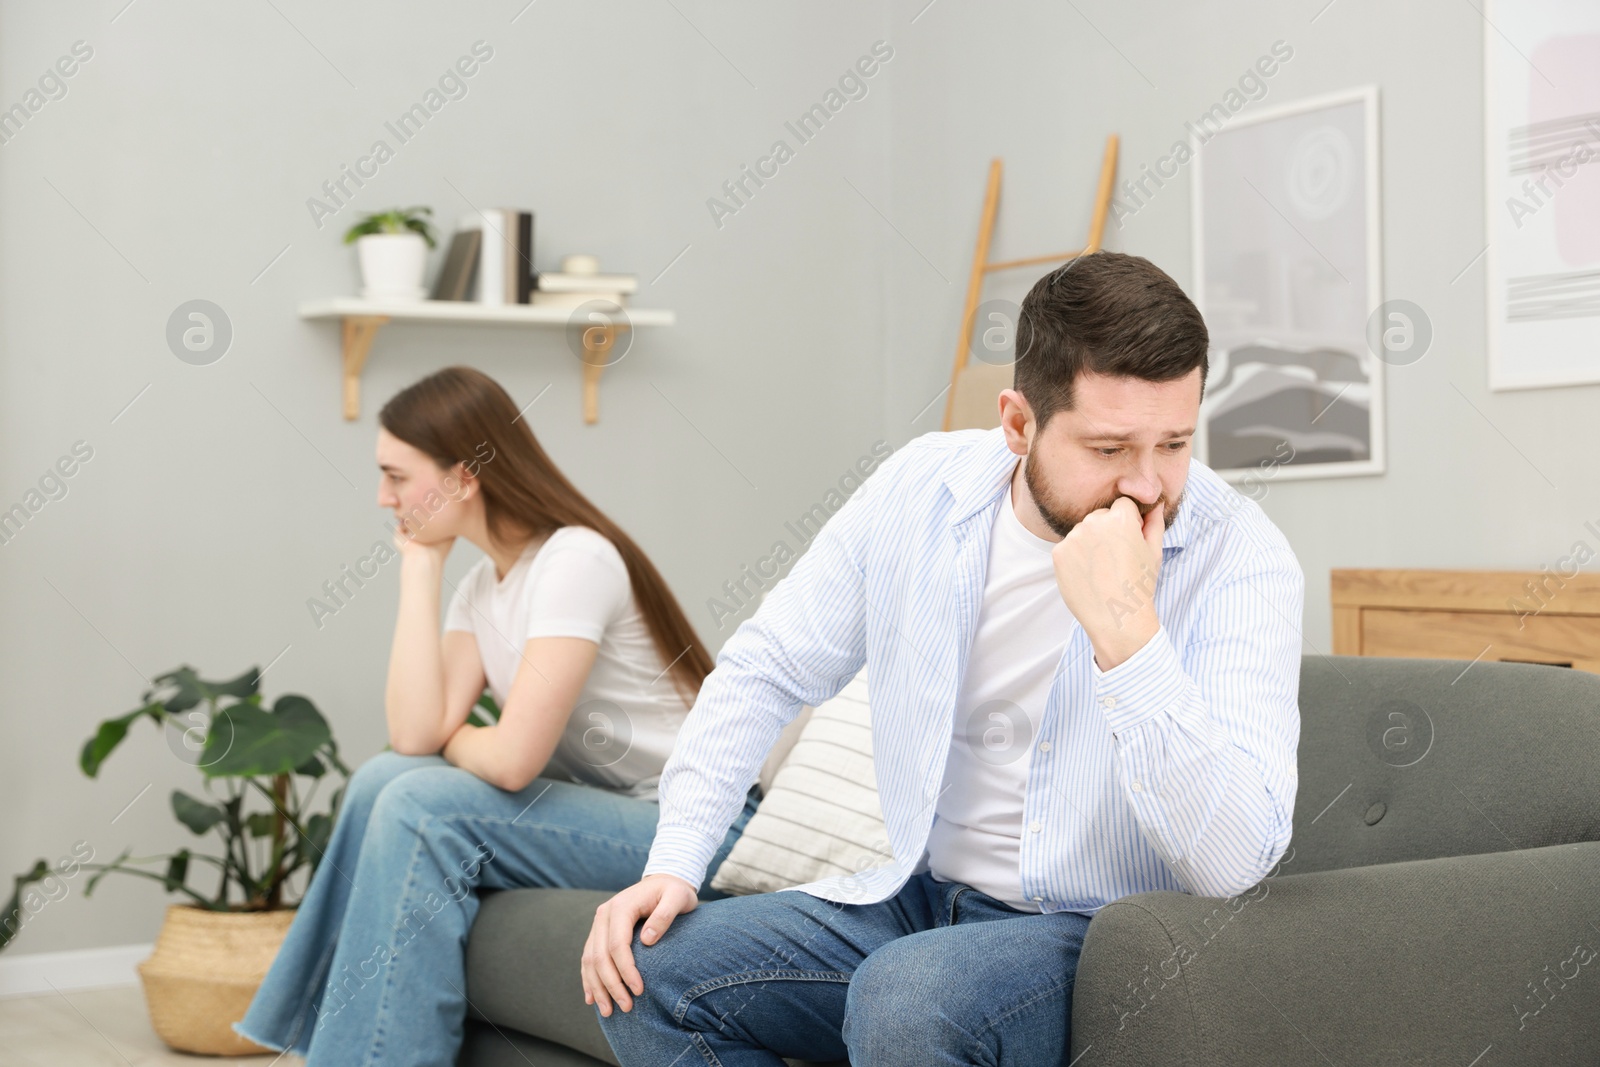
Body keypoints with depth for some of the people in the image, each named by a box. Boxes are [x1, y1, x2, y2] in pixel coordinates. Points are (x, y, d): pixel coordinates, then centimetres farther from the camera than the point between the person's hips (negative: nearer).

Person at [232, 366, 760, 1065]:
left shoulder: (576, 561, -16)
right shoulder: (480, 588, 10)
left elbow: (513, 759, -24)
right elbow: (414, 735, -6)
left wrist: (447, 741, -1)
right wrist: (420, 568, -1)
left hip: (696, 826, -8)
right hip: (606, 814, 8)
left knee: (424, 805, -20)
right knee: (386, 778, -5)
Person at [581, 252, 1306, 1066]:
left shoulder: (1242, 556, -19)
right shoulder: (919, 491, -6)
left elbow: (1232, 862, -28)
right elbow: (763, 670, 5)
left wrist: (1125, 627, -35)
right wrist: (673, 863, -5)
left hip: (1104, 936, -5)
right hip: (919, 896, 5)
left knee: (904, 1001, -35)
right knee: (647, 975, -10)